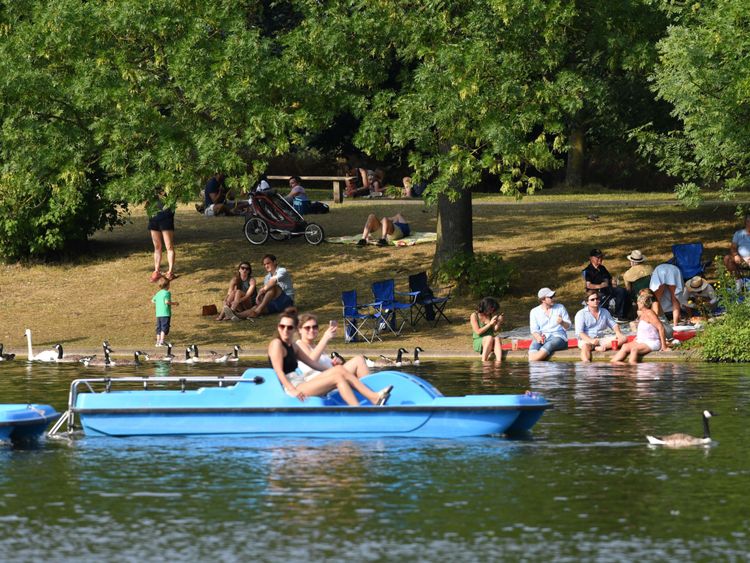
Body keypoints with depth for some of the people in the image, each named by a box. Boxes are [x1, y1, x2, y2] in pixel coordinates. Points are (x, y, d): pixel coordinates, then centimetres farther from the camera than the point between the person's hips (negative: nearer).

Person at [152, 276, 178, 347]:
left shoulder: (158, 293, 14)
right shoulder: (167, 293, -9)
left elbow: (153, 300, 22)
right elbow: (167, 301, -20)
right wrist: (174, 303, -7)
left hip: (158, 314, 7)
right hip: (166, 313, -7)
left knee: (159, 328, 13)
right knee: (164, 328, -7)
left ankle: (158, 342, 16)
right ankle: (161, 341, -16)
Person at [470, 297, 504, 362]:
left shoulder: (491, 315, 6)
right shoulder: (474, 316, -6)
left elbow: (495, 330, 9)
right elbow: (478, 332, -12)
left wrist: (499, 322, -9)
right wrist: (490, 324, -16)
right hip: (478, 341, -4)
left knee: (497, 338, -31)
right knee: (489, 338, -35)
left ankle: (498, 360, -49)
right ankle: (484, 361, -36)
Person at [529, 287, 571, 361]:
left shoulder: (560, 307, 12)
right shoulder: (534, 311, 12)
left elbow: (568, 326, 9)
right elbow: (534, 330, 4)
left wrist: (562, 323, -16)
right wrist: (538, 337, -19)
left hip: (558, 337, -1)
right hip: (542, 337, 1)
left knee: (548, 346, -37)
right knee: (534, 345, -35)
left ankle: (532, 362, -49)